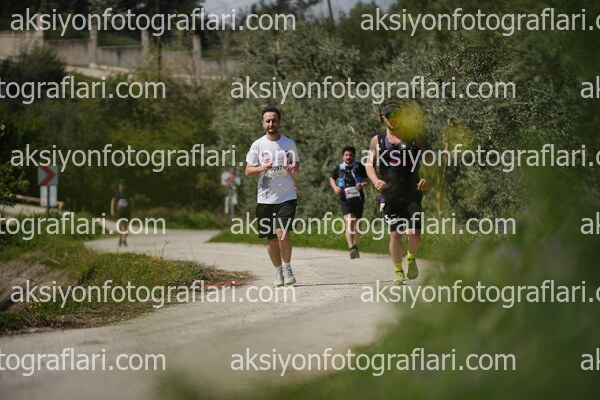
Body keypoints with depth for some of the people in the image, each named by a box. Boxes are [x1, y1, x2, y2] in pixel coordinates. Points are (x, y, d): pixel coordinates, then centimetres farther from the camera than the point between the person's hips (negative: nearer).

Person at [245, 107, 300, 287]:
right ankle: (278, 272, 22)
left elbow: (296, 164, 17)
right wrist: (262, 168, -16)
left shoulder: (289, 143, 5)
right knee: (271, 238, 5)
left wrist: (293, 168, -7)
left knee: (282, 232, -18)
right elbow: (248, 171, 4)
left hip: (287, 197, -1)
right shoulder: (258, 145, 2)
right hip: (265, 198, 1)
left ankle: (287, 268, 1)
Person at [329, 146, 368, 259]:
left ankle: (355, 246, 30)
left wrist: (362, 184, -17)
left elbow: (367, 180, 6)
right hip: (345, 199, -1)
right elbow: (332, 178, 24)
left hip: (358, 198, 1)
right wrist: (335, 187, 4)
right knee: (349, 222, -20)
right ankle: (352, 249, -33)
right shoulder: (339, 168, 7)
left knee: (357, 225, 9)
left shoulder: (359, 167, 4)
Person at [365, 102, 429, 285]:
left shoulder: (415, 137, 5)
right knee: (395, 234, -5)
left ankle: (411, 259, 22)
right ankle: (398, 271, 11)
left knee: (414, 234, -9)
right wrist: (375, 180, -14)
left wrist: (427, 178, -13)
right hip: (390, 195, 1)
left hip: (412, 194, -1)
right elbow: (369, 164, 7)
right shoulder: (377, 140, 8)